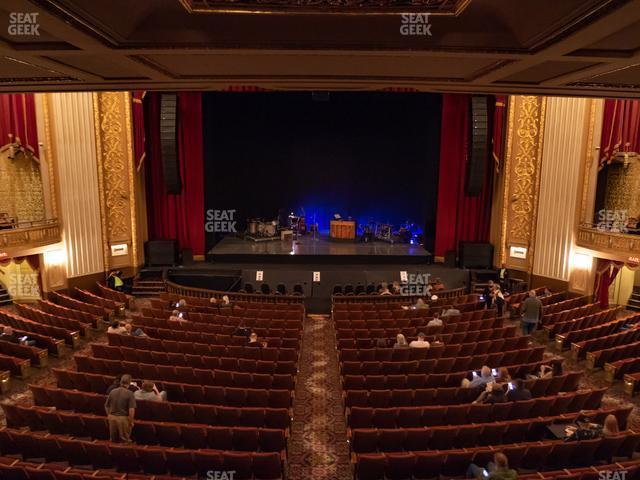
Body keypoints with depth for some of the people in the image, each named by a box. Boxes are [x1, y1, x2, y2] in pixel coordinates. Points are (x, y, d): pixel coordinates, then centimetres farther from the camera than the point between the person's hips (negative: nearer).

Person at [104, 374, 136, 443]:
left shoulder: (112, 391, 2)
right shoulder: (129, 393, -14)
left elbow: (106, 406, 11)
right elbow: (131, 409, -18)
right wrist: (131, 421, -6)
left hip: (112, 417, 5)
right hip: (123, 418, -5)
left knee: (113, 440, 20)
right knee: (125, 441, 9)